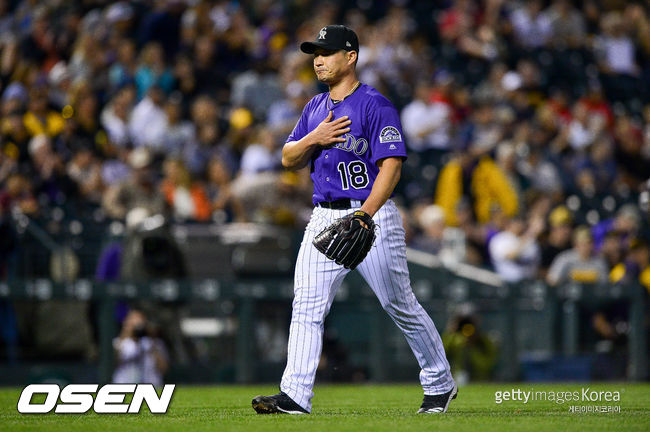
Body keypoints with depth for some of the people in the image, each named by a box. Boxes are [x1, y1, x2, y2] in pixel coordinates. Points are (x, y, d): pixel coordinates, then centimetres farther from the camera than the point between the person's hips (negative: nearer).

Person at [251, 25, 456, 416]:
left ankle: (440, 385, 18)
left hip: (371, 214, -6)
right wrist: (315, 139, -7)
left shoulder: (375, 106, -9)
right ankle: (295, 396, -10)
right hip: (324, 218, 6)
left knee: (401, 306, 2)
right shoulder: (316, 108, 15)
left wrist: (365, 214, -28)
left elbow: (391, 166, -17)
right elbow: (289, 160, 14)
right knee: (306, 305, -6)